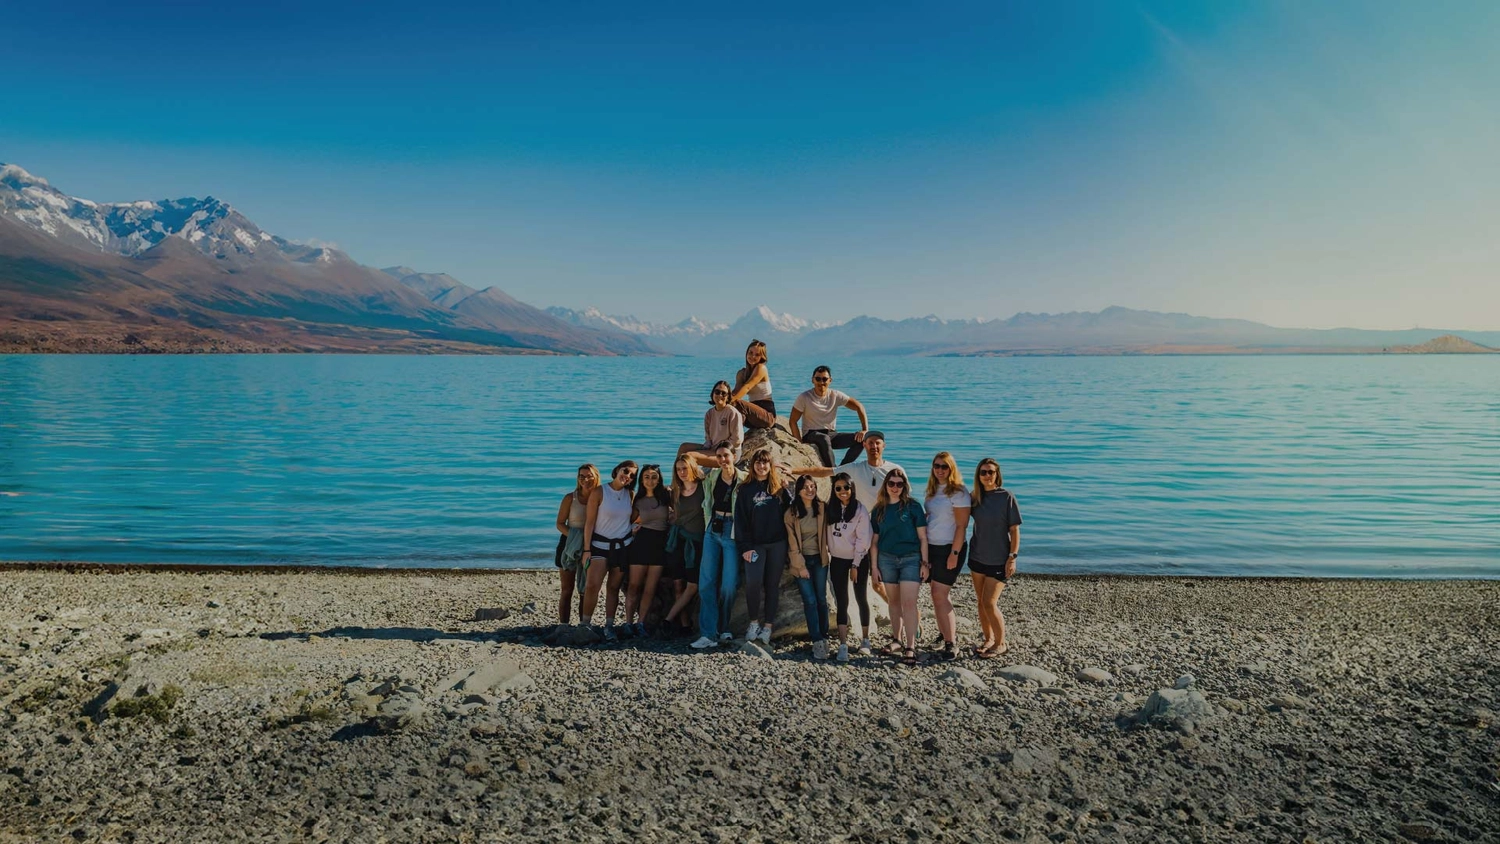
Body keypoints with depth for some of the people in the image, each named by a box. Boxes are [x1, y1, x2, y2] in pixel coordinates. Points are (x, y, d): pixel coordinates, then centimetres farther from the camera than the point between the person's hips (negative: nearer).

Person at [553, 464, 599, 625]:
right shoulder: (570, 498, -7)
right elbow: (560, 523, -3)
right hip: (569, 547, -1)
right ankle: (564, 626, 8)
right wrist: (573, 536, -21)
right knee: (567, 590, 5)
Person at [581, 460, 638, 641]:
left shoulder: (630, 494, 5)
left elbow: (634, 518, 18)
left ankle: (609, 626, 11)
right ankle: (585, 624, -7)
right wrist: (586, 549, -11)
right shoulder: (599, 492, -8)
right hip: (600, 544, -4)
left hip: (623, 545, 4)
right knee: (592, 585, -16)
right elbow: (590, 522, -9)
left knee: (614, 587, 6)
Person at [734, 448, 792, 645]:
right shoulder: (746, 490, 6)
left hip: (777, 544, 1)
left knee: (772, 584, 4)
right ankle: (754, 622, 2)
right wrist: (745, 547, -9)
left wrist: (790, 541, -4)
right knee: (753, 582, -16)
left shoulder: (780, 488, 8)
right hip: (755, 544, -1)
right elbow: (740, 520, 1)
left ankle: (767, 626, 11)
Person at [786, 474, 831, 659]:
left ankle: (824, 637, 14)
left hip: (819, 559, 2)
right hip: (801, 560, -2)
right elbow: (792, 542, -5)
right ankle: (817, 642, -4)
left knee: (821, 599, 3)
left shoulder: (822, 509, -2)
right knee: (810, 601, -6)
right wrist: (800, 566, -6)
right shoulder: (791, 513, -6)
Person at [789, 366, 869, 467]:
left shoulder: (835, 395, -2)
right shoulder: (804, 397, -9)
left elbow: (859, 407, -1)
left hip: (831, 434, 4)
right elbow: (792, 421, -8)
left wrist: (865, 430, -13)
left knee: (861, 439, -17)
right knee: (824, 439, -40)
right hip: (811, 435, -4)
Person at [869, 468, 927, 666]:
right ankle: (898, 639, 25)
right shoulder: (878, 510, 7)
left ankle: (910, 647, -9)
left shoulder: (913, 507, -1)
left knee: (909, 603, -10)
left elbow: (923, 537, 0)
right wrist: (874, 566, 6)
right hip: (886, 559, 3)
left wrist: (924, 563, -4)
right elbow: (874, 541, 10)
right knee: (894, 601, 11)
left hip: (911, 559, -3)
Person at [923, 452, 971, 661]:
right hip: (931, 547, 7)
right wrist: (923, 549, 12)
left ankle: (951, 642, -3)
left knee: (939, 595, -10)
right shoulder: (932, 490, 10)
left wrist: (954, 553, -18)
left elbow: (961, 526, -14)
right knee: (936, 594, 11)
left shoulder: (958, 492, -11)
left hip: (949, 548, -7)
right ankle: (946, 632, 27)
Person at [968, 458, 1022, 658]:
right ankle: (988, 639, 26)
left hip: (998, 560, -5)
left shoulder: (1007, 497, -10)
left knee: (989, 603, -7)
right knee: (981, 602, 10)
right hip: (977, 557, 5)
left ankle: (1001, 643, 10)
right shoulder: (975, 497, 3)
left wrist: (1013, 557, -14)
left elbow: (1014, 530, -9)